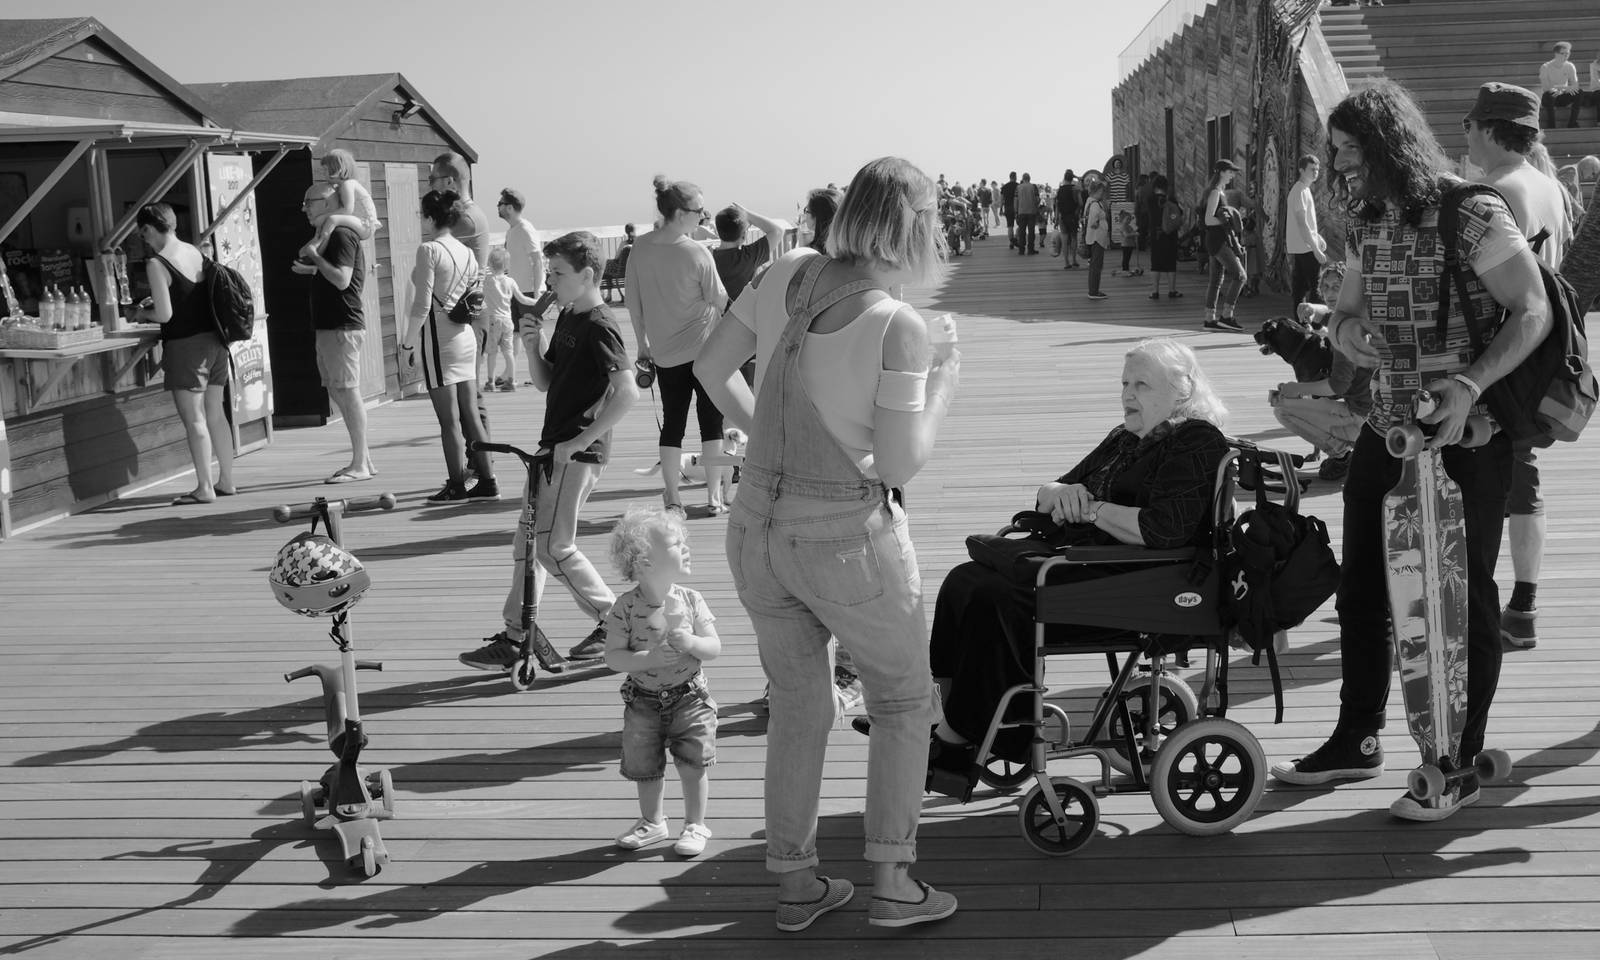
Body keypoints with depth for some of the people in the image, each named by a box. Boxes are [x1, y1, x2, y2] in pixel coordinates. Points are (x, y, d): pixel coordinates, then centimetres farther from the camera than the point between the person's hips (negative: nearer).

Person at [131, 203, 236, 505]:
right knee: (215, 413, 13)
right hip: (214, 340, 7)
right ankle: (226, 480, 19)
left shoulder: (157, 264, -13)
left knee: (193, 419, -1)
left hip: (185, 345, -7)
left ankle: (204, 488, 2)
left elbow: (165, 314, -16)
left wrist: (143, 314, 4)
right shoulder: (195, 252, 8)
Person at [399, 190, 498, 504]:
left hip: (439, 338, -7)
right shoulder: (467, 253, 10)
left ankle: (456, 486, 3)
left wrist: (408, 342, -6)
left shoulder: (429, 250, -11)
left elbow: (421, 306, -15)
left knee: (449, 419, -2)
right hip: (466, 336, 7)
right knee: (469, 414, 11)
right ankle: (487, 481, 13)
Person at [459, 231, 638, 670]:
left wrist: (581, 440, -23)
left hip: (579, 452, -10)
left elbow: (628, 391, -25)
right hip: (553, 447, 10)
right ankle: (514, 638, 16)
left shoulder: (598, 326, -15)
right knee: (526, 542, 10)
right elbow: (545, 382, 18)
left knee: (554, 547, -5)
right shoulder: (566, 319, 14)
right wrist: (533, 347, -2)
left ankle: (614, 620, 10)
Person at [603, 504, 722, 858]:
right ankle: (652, 822, 35)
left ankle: (695, 825, 20)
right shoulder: (626, 608, -14)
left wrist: (691, 643, -24)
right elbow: (613, 657, -14)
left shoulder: (691, 600, -8)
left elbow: (714, 648, -5)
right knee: (645, 767, 12)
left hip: (689, 698, 0)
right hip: (644, 702, 0)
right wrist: (648, 659, -28)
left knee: (693, 764, 0)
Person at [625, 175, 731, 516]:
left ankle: (672, 498, 10)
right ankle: (713, 497, 10)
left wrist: (642, 343, 13)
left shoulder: (641, 248, -4)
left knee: (672, 422, 11)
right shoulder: (698, 253, -17)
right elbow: (719, 300, -9)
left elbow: (633, 301, 3)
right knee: (711, 421, 8)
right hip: (703, 347, -4)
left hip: (664, 351, 4)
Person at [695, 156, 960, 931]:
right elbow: (900, 466, -16)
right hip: (848, 539, -5)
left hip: (757, 526, 6)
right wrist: (942, 389, 0)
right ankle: (892, 883, 20)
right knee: (902, 697, 18)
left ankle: (795, 885, 31)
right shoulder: (898, 326, -19)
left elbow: (712, 367, 8)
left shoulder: (786, 275, -2)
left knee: (796, 704, 21)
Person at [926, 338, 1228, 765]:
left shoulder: (1198, 444, -7)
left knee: (996, 600, -24)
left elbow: (1163, 530, -23)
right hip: (1087, 564, 10)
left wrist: (1090, 509, -13)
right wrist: (1057, 493, -3)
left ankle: (959, 739, -15)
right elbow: (1047, 498, 22)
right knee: (965, 581, -7)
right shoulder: (1124, 439, 21)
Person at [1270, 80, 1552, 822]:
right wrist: (1346, 334, -9)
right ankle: (1357, 739, 27)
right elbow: (1345, 315, 16)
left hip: (1465, 438, -7)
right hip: (1386, 430, 7)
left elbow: (1533, 312, -17)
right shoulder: (1365, 227, 7)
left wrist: (1469, 385, -30)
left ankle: (1460, 767, 13)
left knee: (1464, 596, 2)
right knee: (1361, 587, 12)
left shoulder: (1470, 214, -14)